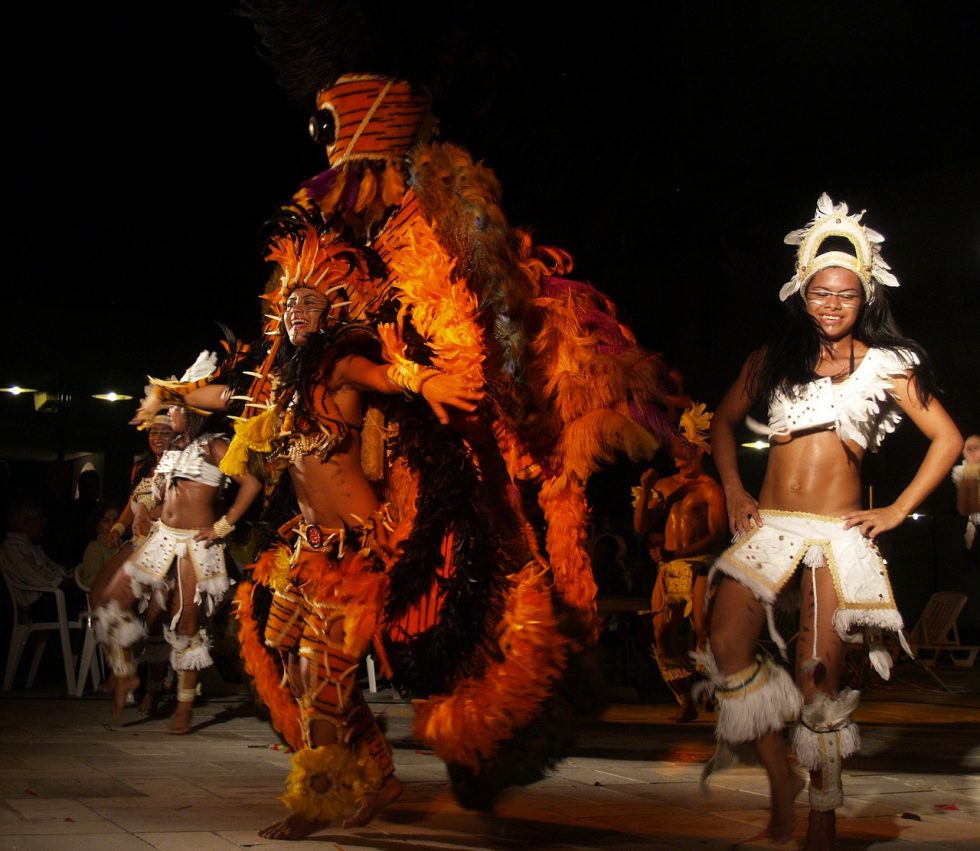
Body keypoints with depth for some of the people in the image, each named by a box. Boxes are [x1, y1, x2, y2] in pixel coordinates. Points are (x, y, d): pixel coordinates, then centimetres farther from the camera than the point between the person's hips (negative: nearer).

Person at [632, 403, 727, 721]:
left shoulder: (710, 489, -2)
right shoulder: (663, 485, 16)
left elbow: (717, 537, -11)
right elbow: (641, 527, 12)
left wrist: (675, 553, -22)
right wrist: (644, 492, -3)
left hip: (699, 569, -6)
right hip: (668, 570, 6)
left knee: (703, 635, -14)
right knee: (663, 637, 0)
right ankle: (686, 704, 11)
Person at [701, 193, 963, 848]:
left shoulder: (886, 365, 6)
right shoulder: (774, 359, 13)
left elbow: (948, 439, 7)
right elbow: (725, 421, 23)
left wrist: (897, 511, 0)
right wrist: (733, 490, 9)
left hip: (839, 532, -2)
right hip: (768, 524, 3)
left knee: (819, 677, -3)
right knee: (727, 647, -16)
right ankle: (781, 778, 4)